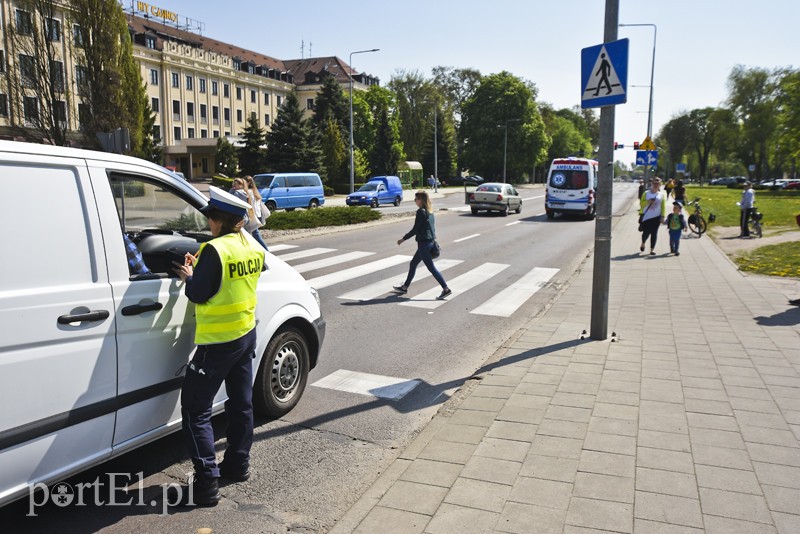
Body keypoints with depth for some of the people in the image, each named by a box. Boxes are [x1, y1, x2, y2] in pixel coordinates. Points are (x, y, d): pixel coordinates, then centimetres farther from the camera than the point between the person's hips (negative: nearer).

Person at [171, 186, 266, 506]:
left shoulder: (215, 250, -21)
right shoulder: (252, 247, 3)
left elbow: (198, 294, -17)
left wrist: (189, 277, 3)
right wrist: (200, 270, 9)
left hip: (218, 342, -8)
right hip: (246, 334, 8)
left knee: (195, 410, 2)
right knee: (241, 402, 19)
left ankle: (207, 482, 3)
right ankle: (238, 464, 33)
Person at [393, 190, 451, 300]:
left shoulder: (421, 212, -16)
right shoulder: (430, 211, 10)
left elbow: (415, 230, -15)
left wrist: (403, 239, -6)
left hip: (423, 243, -10)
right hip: (430, 241, 10)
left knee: (431, 267, -5)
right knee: (413, 264, 18)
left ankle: (446, 289, -4)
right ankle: (405, 287, 28)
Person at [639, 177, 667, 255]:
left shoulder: (661, 195, 7)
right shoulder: (646, 193, 4)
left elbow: (663, 207, 4)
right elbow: (641, 203, 1)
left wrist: (663, 216, -5)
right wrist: (647, 202, -18)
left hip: (656, 217, 1)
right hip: (646, 216, -1)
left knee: (654, 233, 0)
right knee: (646, 232, -2)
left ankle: (652, 249, 6)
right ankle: (643, 244, 29)